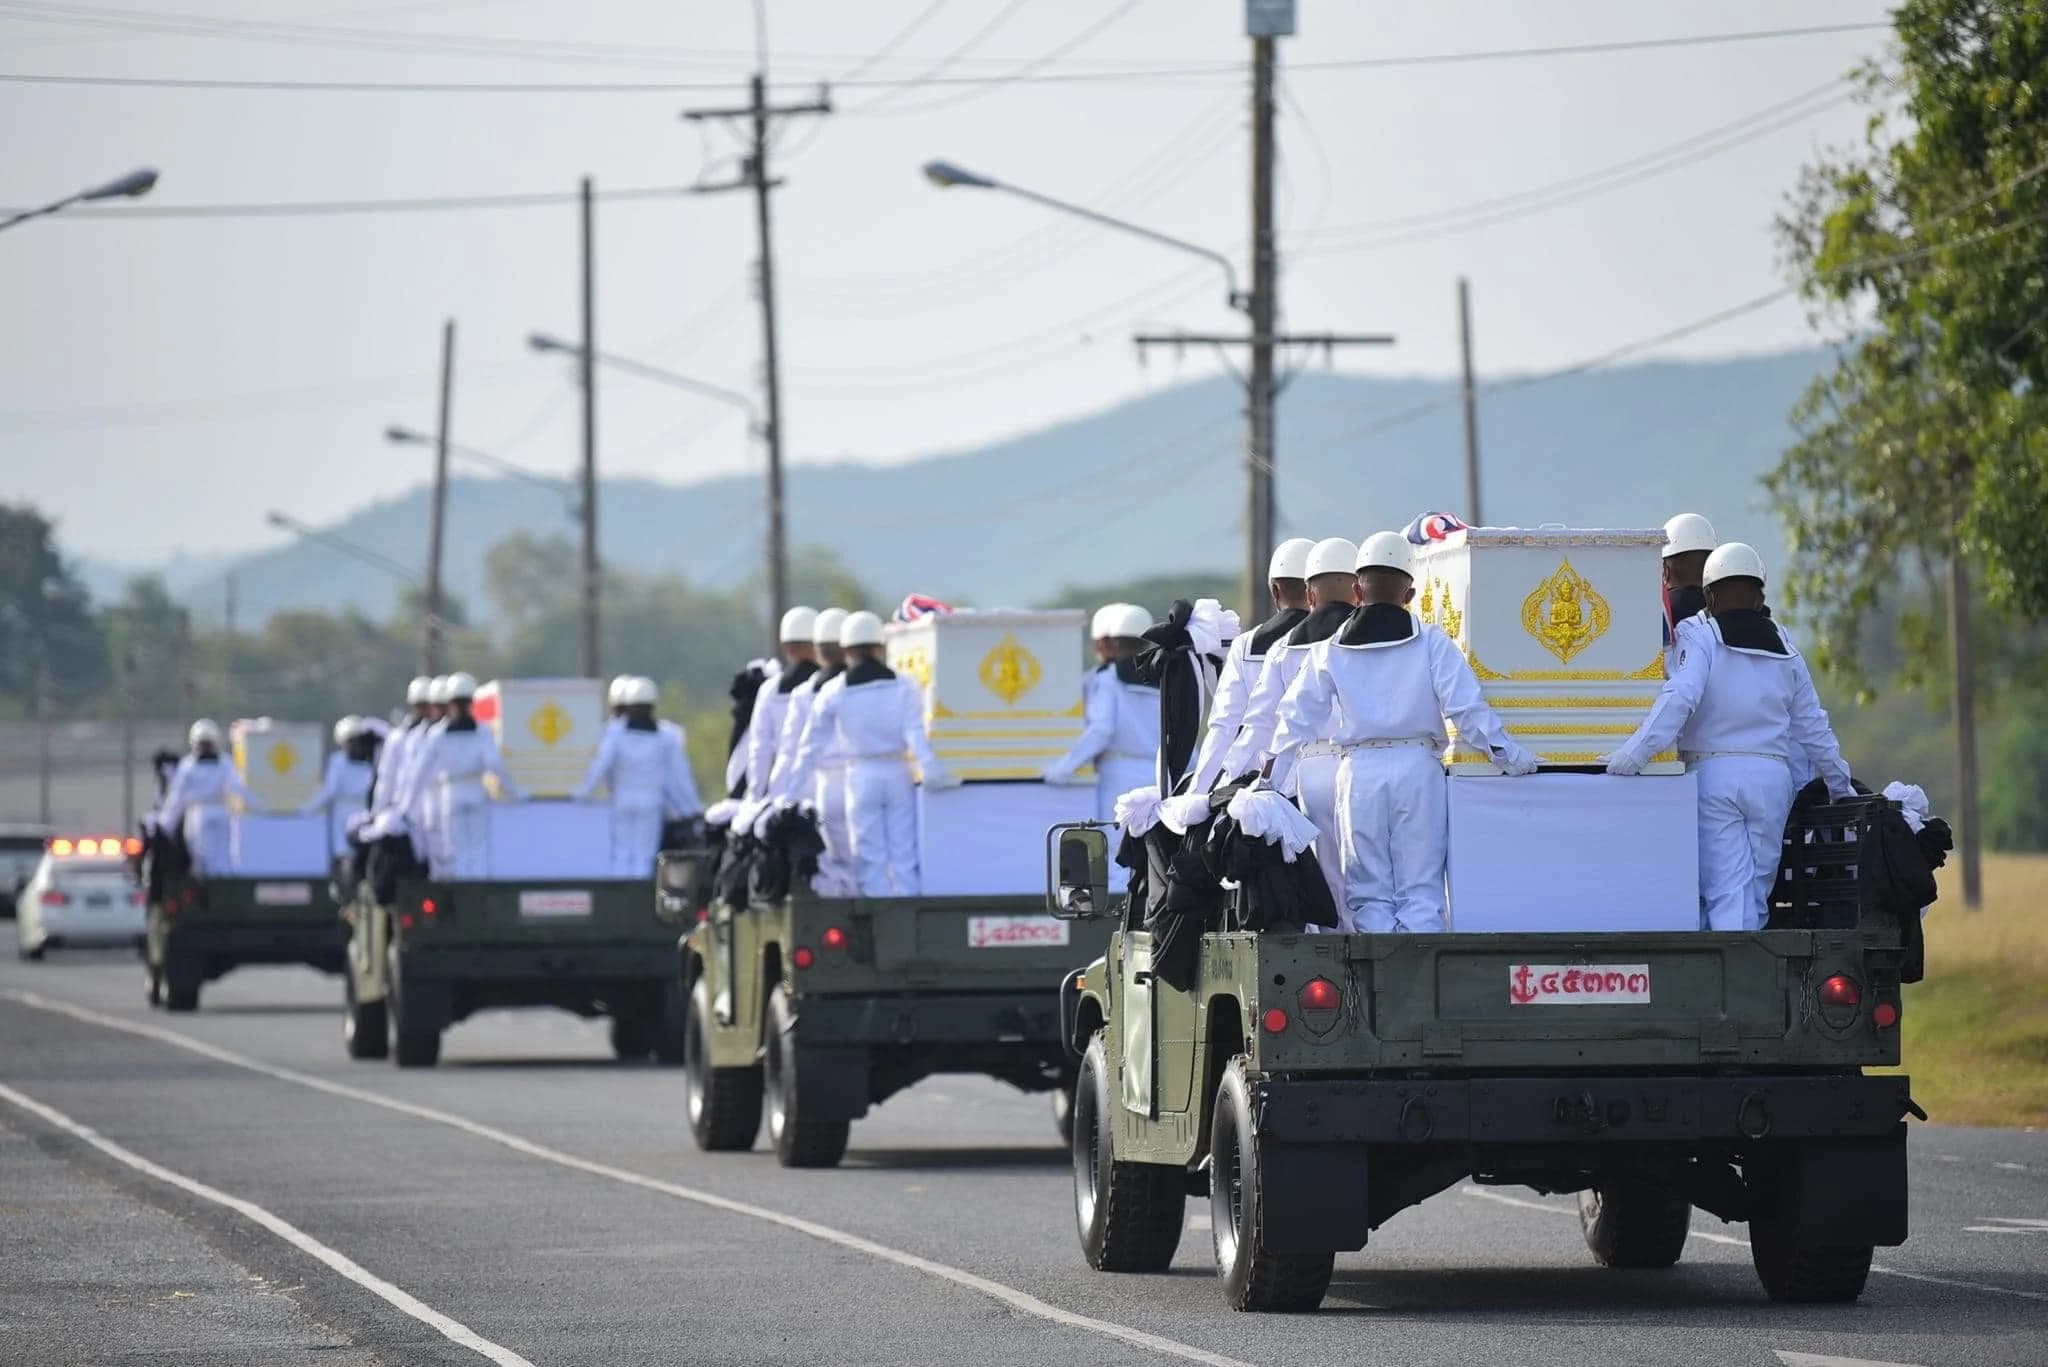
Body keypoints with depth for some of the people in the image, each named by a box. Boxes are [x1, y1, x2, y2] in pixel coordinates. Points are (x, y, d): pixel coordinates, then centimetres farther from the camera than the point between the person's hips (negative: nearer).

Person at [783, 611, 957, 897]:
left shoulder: (834, 692, 1)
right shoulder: (903, 687, 0)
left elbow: (812, 745, 6)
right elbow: (917, 735, -10)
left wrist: (792, 789, 13)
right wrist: (933, 773, -14)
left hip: (861, 777, 0)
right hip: (897, 776, 0)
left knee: (870, 857, 2)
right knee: (904, 855, 3)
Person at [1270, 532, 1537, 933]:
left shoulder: (1329, 652, 8)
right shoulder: (1430, 644, 2)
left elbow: (1297, 721, 10)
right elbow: (1467, 708, -3)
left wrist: (1272, 787, 15)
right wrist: (1513, 758, 4)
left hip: (1359, 774, 1)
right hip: (1417, 767, -1)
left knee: (1368, 892, 4)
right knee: (1421, 890, 1)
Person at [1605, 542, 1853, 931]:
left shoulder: (1699, 637, -1)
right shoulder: (1785, 649, 15)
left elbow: (1679, 698, -17)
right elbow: (1812, 728, 21)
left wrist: (1633, 754, -20)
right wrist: (1841, 786, 33)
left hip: (1713, 772, -4)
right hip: (1772, 775, 4)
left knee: (1725, 891, -7)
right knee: (1757, 892, 9)